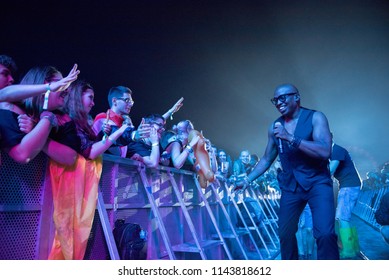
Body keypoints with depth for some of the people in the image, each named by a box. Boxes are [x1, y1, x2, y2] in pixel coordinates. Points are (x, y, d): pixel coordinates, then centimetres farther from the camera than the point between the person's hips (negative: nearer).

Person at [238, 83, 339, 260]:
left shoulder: (315, 117, -7)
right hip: (290, 185, 4)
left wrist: (290, 138, -27)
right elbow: (266, 159, 13)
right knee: (285, 234, 8)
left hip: (317, 182, -4)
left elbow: (324, 152, -21)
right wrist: (247, 180, 7)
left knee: (325, 234, -17)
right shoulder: (274, 127, 4)